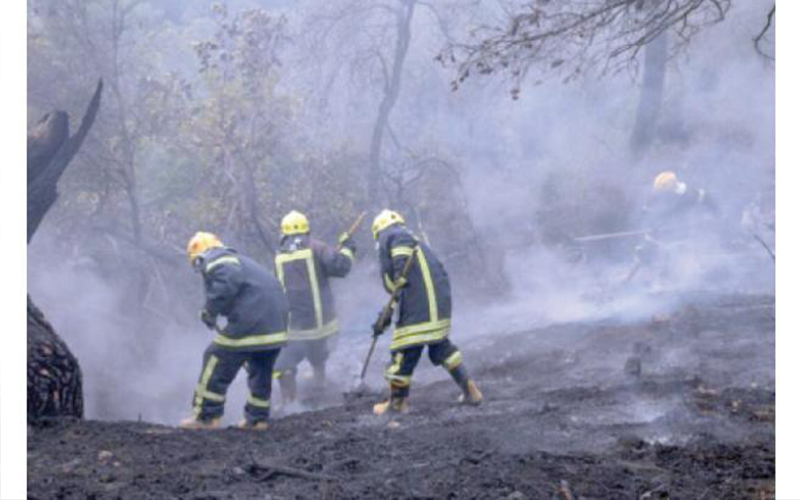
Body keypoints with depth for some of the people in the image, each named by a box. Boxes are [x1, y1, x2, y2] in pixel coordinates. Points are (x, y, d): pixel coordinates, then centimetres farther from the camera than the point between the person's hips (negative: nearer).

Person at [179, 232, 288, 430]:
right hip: (277, 323, 9)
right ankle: (257, 418, 30)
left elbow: (230, 281, -21)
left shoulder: (213, 260, 0)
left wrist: (210, 311, -12)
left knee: (217, 363, 3)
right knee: (261, 371, 23)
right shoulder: (236, 259, 30)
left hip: (251, 320, -9)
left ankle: (206, 417, 6)